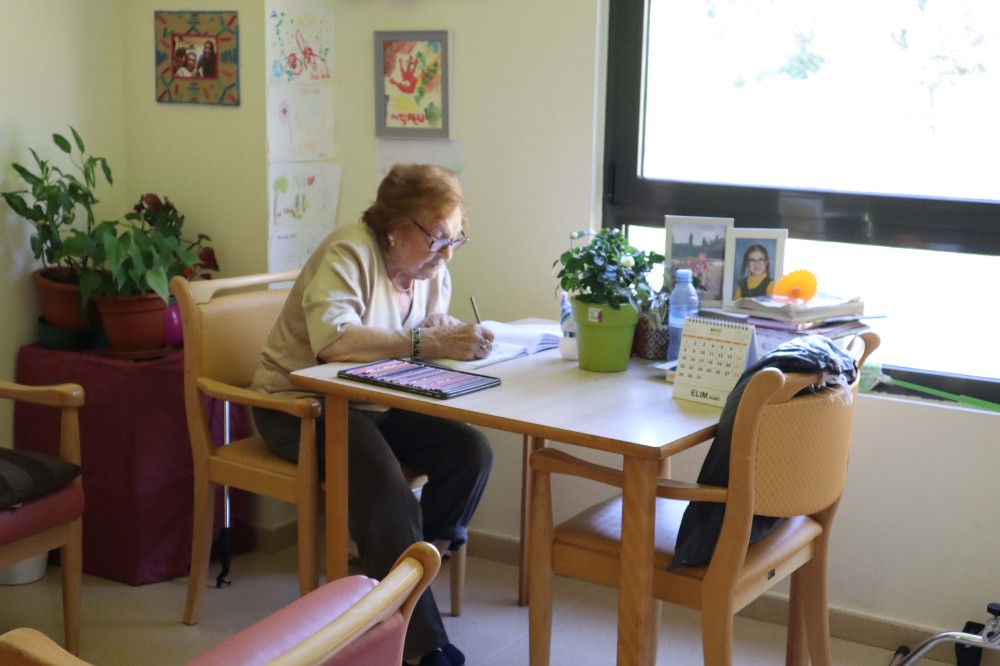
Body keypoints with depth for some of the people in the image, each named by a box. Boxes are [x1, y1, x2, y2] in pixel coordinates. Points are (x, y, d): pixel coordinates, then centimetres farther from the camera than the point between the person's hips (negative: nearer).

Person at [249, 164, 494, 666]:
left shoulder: (430, 263, 1)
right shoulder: (350, 252, -23)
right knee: (385, 490, -31)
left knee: (471, 451, -14)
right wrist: (428, 343, -41)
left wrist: (461, 335, -21)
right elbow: (332, 338, -38)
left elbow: (435, 323, 3)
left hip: (370, 403, 7)